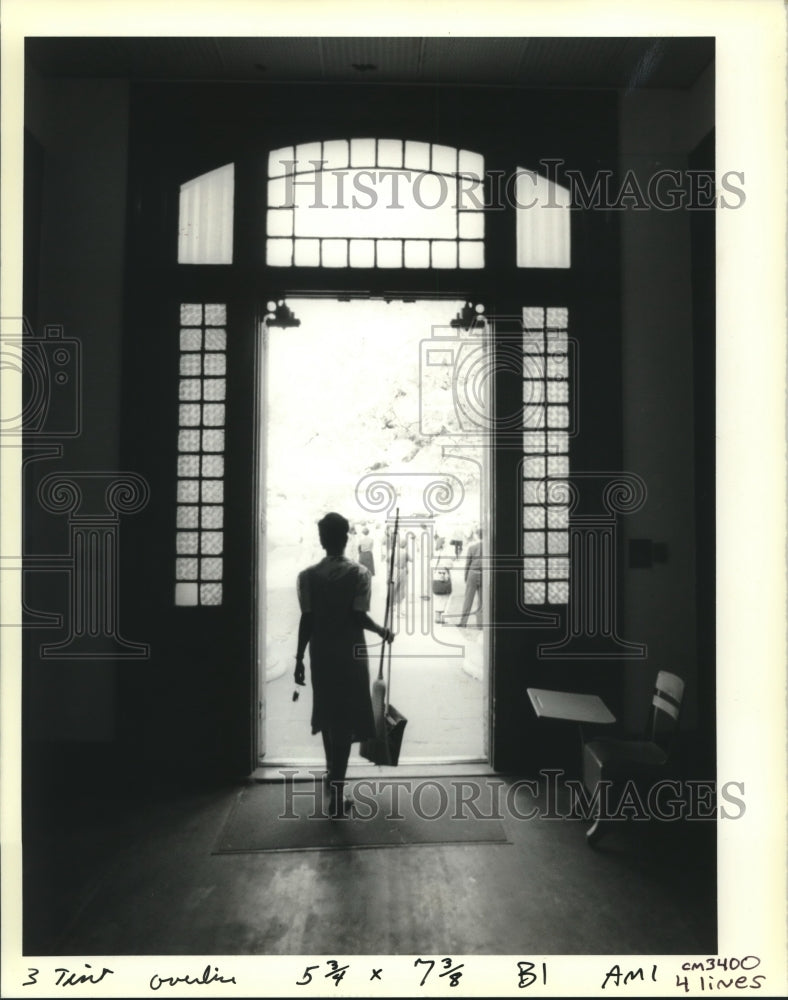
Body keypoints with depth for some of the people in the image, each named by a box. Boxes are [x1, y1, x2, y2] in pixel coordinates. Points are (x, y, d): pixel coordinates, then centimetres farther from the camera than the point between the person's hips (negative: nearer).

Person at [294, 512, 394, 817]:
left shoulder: (308, 575, -3)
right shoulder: (359, 573, -9)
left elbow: (307, 620, -5)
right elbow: (359, 617, -14)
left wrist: (299, 658, 2)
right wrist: (382, 631, 4)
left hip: (321, 654, 3)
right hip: (350, 653, -3)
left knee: (327, 715, 20)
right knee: (345, 720, 1)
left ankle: (333, 776, 38)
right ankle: (336, 792, -2)